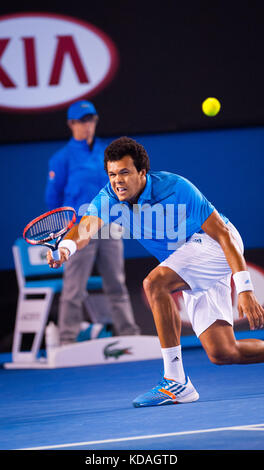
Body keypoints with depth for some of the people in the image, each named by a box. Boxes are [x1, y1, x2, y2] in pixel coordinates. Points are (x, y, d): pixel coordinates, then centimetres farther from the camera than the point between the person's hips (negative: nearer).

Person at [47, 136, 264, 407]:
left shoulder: (175, 188, -23)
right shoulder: (109, 199, -8)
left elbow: (223, 233, -22)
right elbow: (87, 227, -25)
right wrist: (65, 247, -49)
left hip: (215, 246, -7)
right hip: (195, 274, 7)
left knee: (154, 283, -31)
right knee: (222, 353, 0)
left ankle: (176, 382, -28)